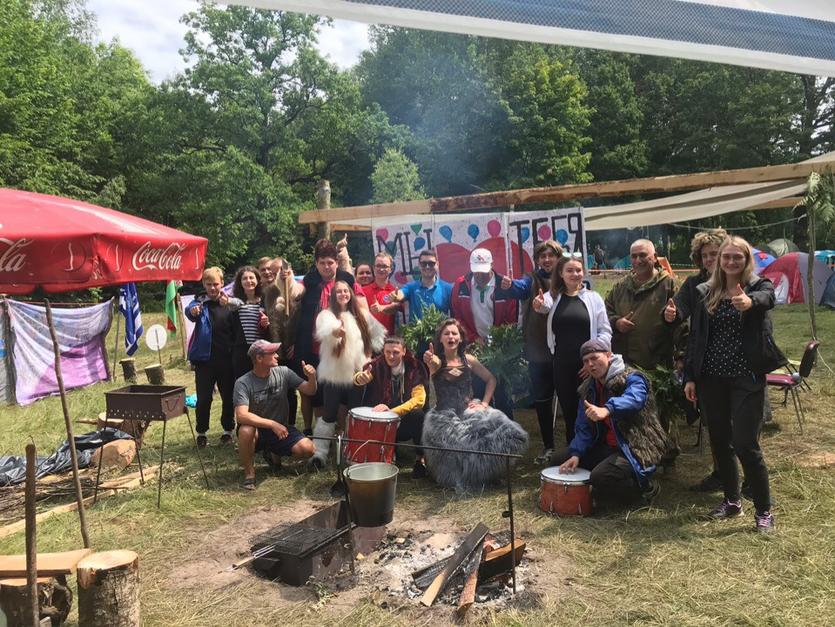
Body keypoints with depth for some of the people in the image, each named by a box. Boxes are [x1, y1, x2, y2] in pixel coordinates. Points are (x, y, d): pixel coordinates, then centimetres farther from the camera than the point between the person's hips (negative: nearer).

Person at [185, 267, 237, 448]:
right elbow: (189, 312, -22)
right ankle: (202, 433, 18)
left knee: (229, 397, 9)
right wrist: (193, 311, -47)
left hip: (227, 359, 1)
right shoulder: (200, 303, 1)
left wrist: (227, 306, -25)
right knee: (204, 398, 3)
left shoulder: (229, 303, 6)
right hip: (205, 358, -1)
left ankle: (228, 430, 25)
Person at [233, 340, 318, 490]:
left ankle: (274, 455, 14)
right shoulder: (243, 383, -17)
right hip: (257, 430, -3)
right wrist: (272, 424, -35)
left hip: (281, 430, 3)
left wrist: (312, 378, -24)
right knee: (246, 431, -38)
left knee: (309, 449, -20)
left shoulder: (283, 372, -6)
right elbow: (241, 416, -28)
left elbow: (309, 391, -2)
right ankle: (249, 472, -10)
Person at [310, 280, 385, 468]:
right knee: (329, 414, -1)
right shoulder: (326, 315, -6)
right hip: (333, 375, -4)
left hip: (357, 373, 4)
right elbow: (324, 331, -30)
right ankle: (319, 452, 7)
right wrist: (334, 332, -53)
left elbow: (379, 333, 20)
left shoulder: (362, 314, 9)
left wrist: (371, 353, 8)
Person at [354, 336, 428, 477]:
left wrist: (392, 411, -32)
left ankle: (421, 459, -13)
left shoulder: (414, 367, -9)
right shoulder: (377, 365, -6)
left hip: (405, 424, -1)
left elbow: (419, 399, -19)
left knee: (417, 413, -31)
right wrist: (360, 378, -52)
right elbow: (357, 378, -26)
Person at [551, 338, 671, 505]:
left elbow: (634, 399, -40)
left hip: (636, 449, -8)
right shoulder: (589, 388, 8)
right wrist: (576, 454, -11)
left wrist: (607, 409, -59)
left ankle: (644, 487, -1)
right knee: (558, 460, 2)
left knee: (601, 477, -32)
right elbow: (584, 427, 5)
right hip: (607, 446, 8)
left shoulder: (632, 378, -14)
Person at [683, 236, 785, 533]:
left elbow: (766, 298, -30)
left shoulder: (758, 286, -4)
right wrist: (690, 377, 2)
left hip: (746, 377, -4)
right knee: (719, 442, 13)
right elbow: (694, 337, 6)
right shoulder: (705, 292, 6)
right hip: (711, 378, 4)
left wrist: (749, 301, -54)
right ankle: (731, 500, 31)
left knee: (745, 444, -6)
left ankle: (764, 511, 12)